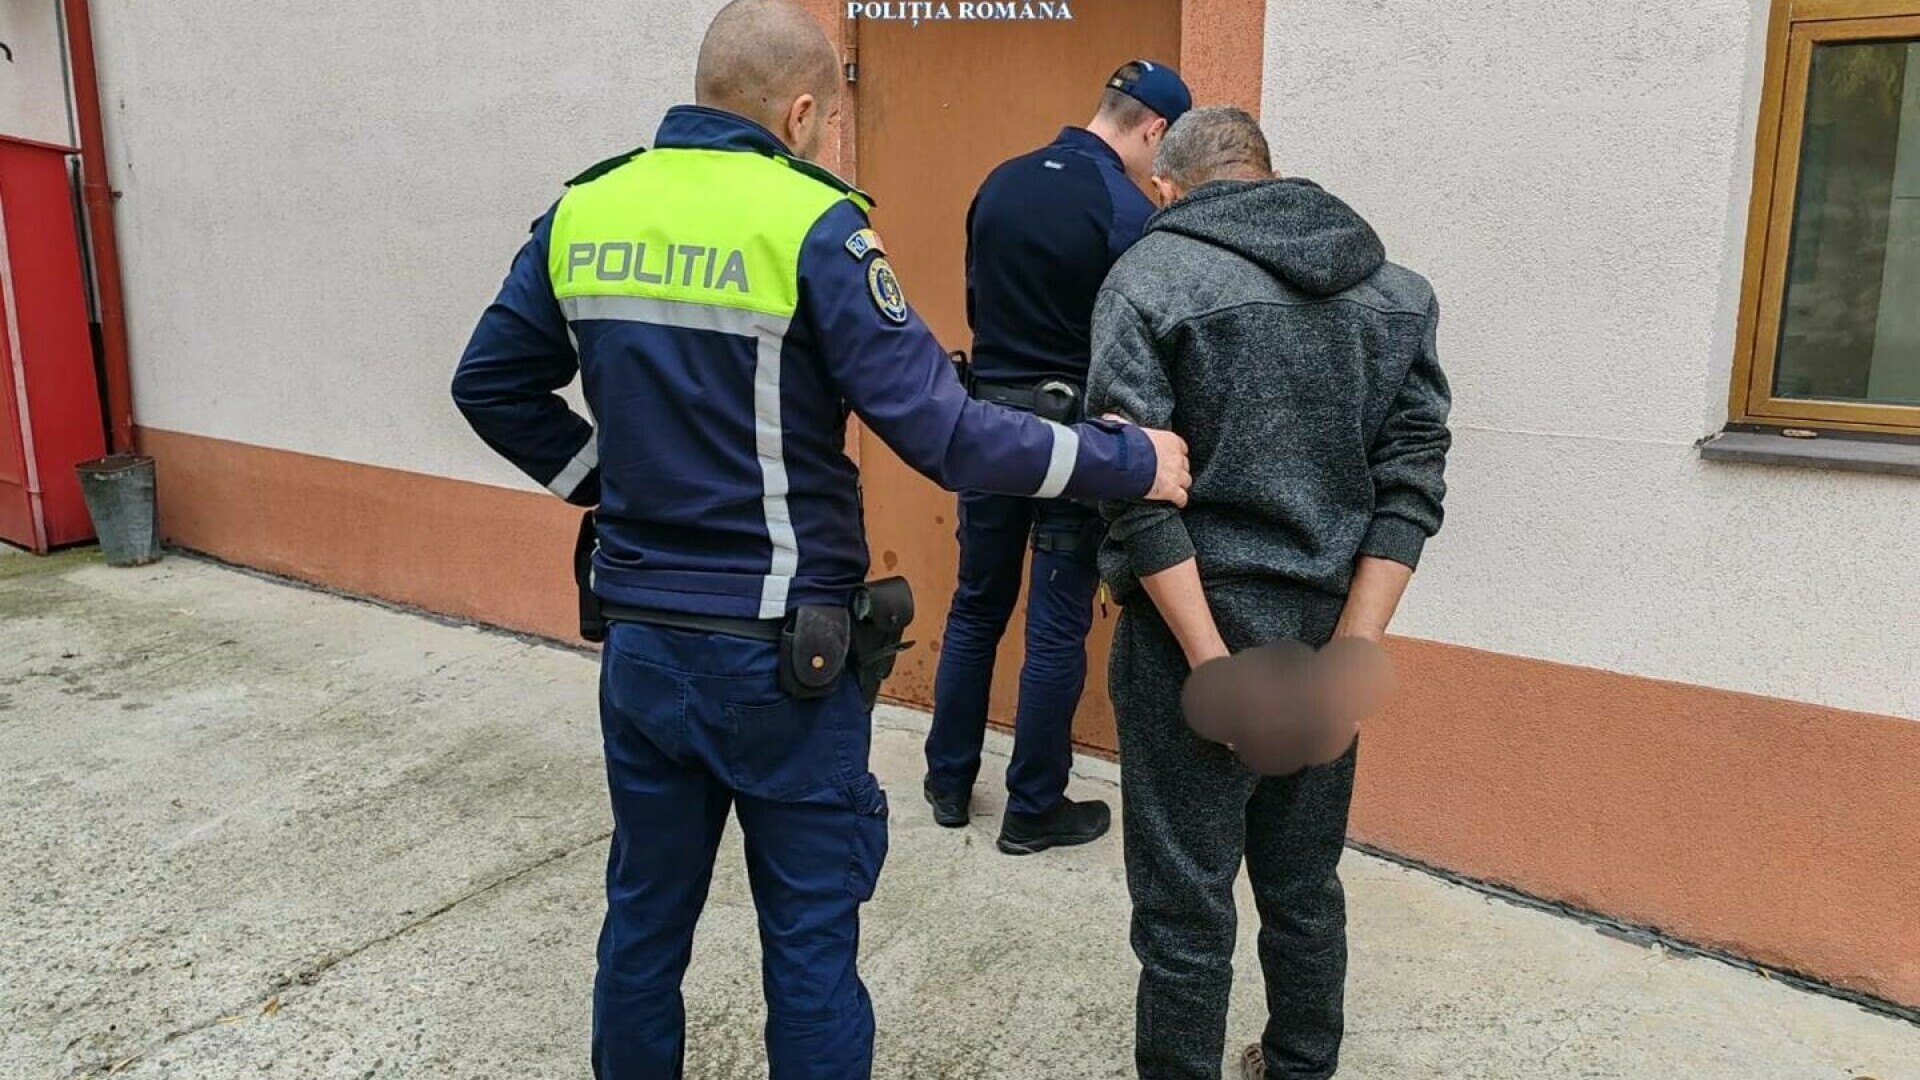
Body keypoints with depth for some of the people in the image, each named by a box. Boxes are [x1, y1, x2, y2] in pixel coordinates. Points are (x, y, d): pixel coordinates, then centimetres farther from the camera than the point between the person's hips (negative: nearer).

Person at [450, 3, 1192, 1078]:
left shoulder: (584, 212, 2)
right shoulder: (810, 226, -15)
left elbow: (490, 384, 10)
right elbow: (939, 429, -19)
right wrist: (1128, 460, -10)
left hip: (640, 638, 6)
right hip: (782, 653, -5)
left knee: (645, 918, 21)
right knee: (811, 942, 10)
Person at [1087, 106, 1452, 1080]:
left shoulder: (1150, 277, -6)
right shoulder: (1394, 288, 8)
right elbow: (1412, 479, 0)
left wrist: (1211, 660, -15)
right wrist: (1351, 646, -4)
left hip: (1193, 631, -5)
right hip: (1327, 639, 6)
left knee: (1185, 908, 7)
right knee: (1305, 887, 21)